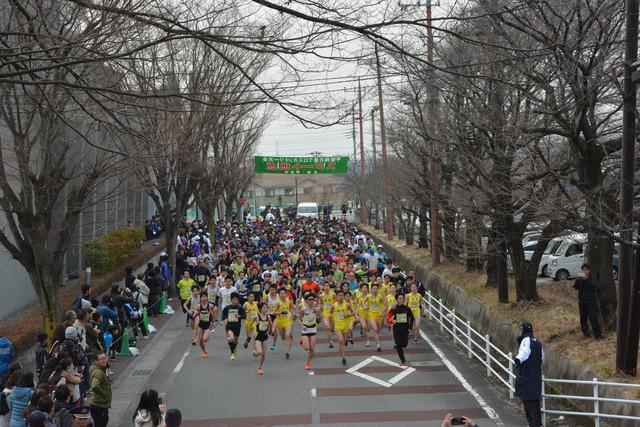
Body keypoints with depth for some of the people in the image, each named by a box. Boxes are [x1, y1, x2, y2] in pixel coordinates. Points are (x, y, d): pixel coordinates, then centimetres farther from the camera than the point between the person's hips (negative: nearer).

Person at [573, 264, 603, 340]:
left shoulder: (592, 278, -6)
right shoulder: (580, 279, 2)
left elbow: (593, 286, -25)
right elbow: (575, 287, -11)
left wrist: (586, 279, -36)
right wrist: (578, 279, -28)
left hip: (591, 301, -3)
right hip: (582, 301, 3)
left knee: (593, 318, -7)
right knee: (583, 317, 11)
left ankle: (598, 334, -3)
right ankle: (585, 332, 28)